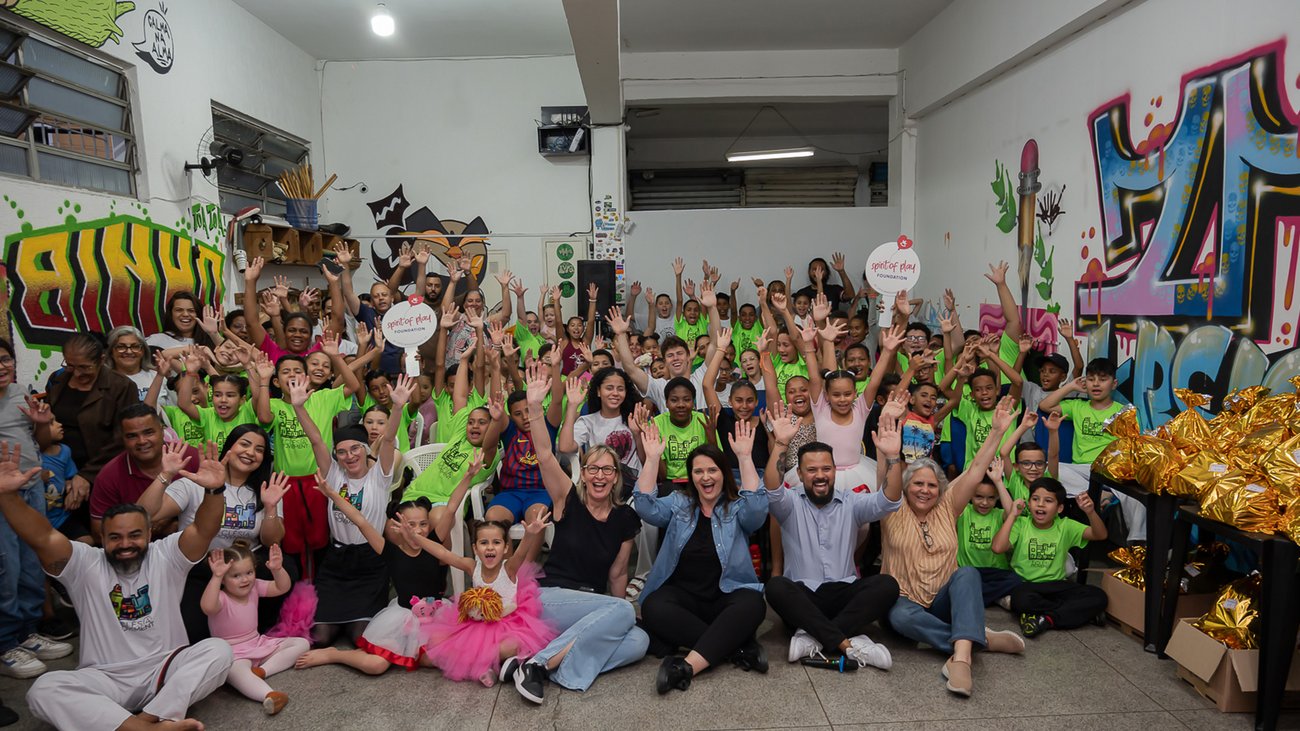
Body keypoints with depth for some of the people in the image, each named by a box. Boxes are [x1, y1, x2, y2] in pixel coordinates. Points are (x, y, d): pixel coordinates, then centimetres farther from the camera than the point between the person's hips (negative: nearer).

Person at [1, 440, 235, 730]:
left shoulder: (166, 556, 2)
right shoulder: (85, 564, 4)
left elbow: (203, 531, -15)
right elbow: (41, 538, -11)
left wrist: (214, 491, -36)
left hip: (164, 669, -1)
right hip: (103, 678, 1)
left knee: (218, 650, -26)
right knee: (43, 690, -28)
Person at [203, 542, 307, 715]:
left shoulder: (254, 587, 0)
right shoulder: (221, 598, -18)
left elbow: (283, 587, -3)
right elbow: (208, 607, -41)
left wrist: (278, 569, -22)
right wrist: (216, 577, -49)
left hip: (259, 645, 7)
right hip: (233, 653, -7)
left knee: (301, 644, -3)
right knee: (234, 670, -42)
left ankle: (262, 670, -19)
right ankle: (268, 695, -65)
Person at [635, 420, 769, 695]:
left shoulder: (737, 508, 8)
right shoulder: (678, 503, 13)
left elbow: (757, 507, -14)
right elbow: (646, 507, -4)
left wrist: (745, 457, -19)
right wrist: (652, 458, -11)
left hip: (726, 597, -1)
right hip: (682, 595, 1)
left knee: (752, 605, -34)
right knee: (652, 608, -31)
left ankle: (687, 666, -39)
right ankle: (736, 646, -26)